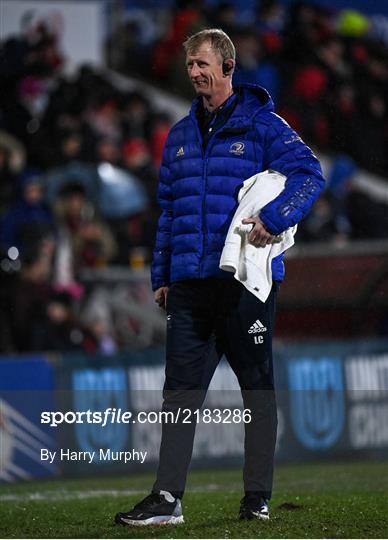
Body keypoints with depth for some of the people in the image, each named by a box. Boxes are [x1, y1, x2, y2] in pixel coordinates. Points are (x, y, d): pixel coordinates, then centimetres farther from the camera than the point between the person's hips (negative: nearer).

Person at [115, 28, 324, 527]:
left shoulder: (262, 125, -2)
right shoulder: (180, 135, 16)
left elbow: (309, 173, -11)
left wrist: (273, 219, -24)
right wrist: (161, 275, 16)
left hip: (246, 279, -5)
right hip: (190, 282, 5)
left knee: (257, 387, 4)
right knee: (181, 389, -1)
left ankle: (258, 497, 11)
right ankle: (167, 498, -3)